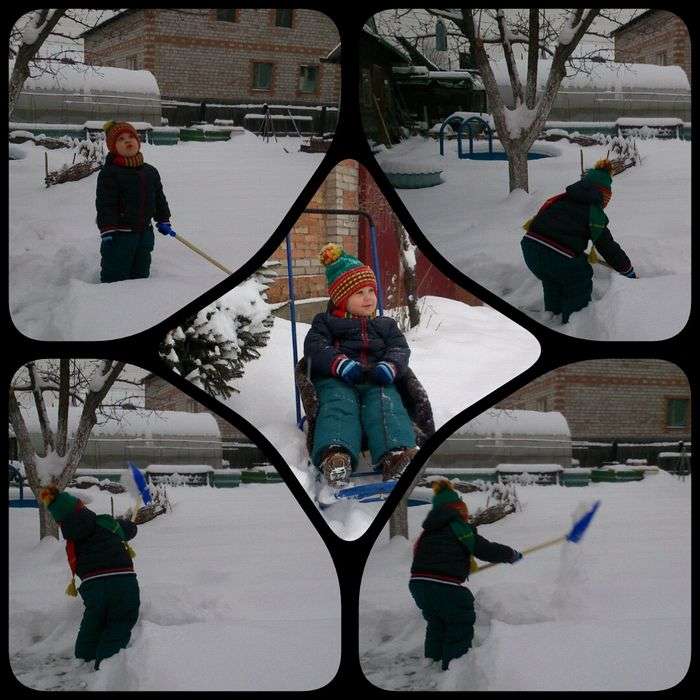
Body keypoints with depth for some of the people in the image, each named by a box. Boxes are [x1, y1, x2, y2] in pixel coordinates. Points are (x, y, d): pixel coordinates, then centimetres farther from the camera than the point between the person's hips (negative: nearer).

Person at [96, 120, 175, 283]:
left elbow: (159, 198, 21)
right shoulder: (109, 173, -11)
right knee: (114, 276, -5)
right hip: (119, 235, -6)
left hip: (144, 232, 6)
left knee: (140, 275, 16)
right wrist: (107, 231, -22)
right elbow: (105, 204, -16)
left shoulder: (150, 172, 9)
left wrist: (163, 221, 18)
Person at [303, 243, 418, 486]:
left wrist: (389, 366, -12)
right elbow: (315, 347, 3)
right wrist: (341, 364, -18)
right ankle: (336, 454, -63)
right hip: (336, 381, -2)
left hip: (377, 381, 2)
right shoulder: (325, 322, 21)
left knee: (385, 403, -31)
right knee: (339, 403, -35)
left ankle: (396, 454, -57)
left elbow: (400, 349, 14)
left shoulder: (385, 325, 30)